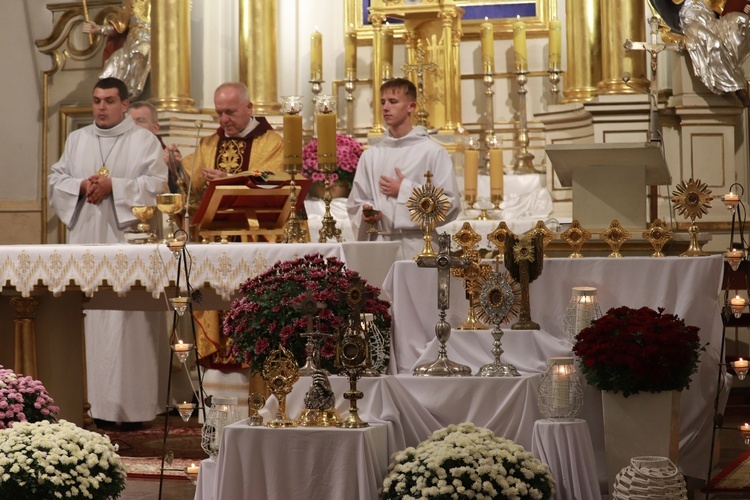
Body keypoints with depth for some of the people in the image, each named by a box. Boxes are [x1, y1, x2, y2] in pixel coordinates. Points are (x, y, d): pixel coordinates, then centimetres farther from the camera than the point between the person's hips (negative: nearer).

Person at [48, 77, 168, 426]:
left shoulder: (144, 140, 4)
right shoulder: (77, 139, 17)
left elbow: (156, 184, -6)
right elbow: (56, 180, 13)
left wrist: (113, 185, -14)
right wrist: (81, 185, -7)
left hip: (127, 240, -4)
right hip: (86, 240, 4)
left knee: (129, 319, -7)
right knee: (89, 317, 0)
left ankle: (133, 402, -4)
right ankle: (94, 399, 4)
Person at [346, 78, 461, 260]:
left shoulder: (432, 152, -2)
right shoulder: (370, 156, 11)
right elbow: (355, 203, 13)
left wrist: (405, 191, -7)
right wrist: (365, 213, -9)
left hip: (417, 246, -3)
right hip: (379, 245, 3)